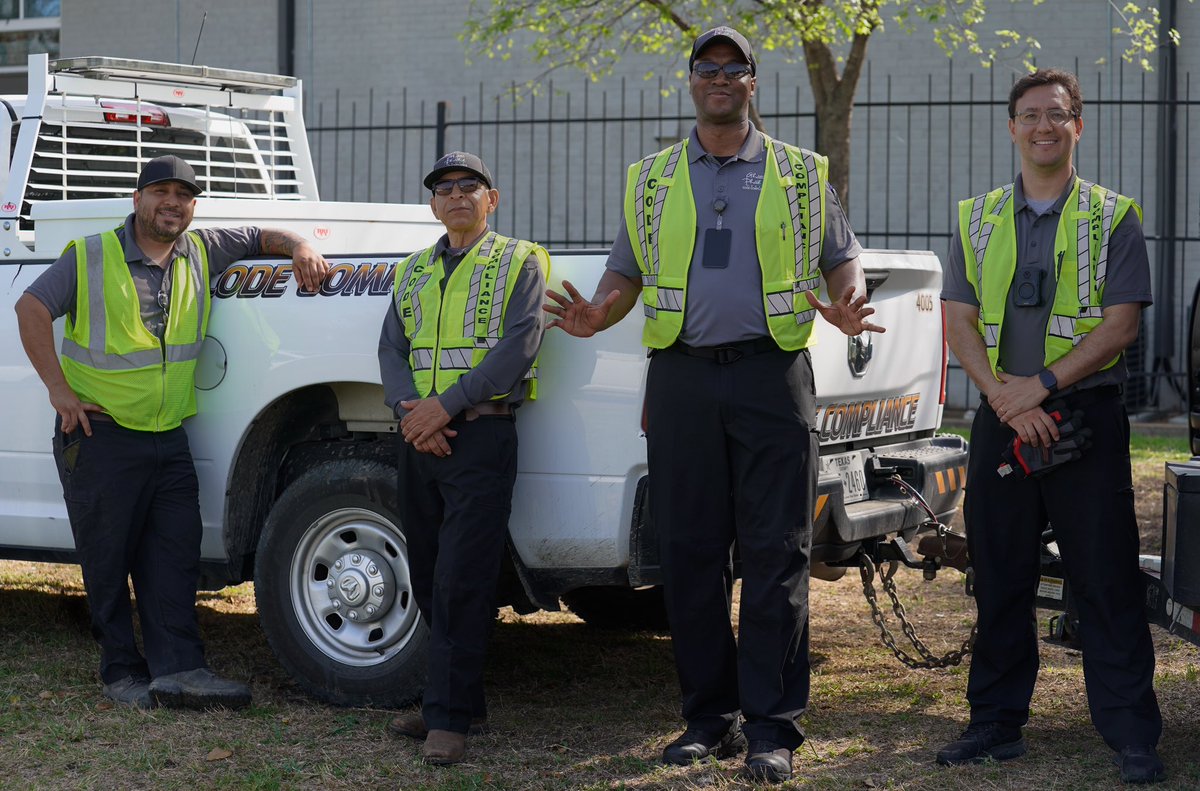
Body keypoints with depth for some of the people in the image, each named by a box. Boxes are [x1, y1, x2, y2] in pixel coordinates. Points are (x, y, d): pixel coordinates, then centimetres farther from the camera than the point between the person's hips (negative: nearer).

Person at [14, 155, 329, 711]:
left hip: (170, 437, 4)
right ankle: (122, 672, 11)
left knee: (175, 557, -3)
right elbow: (31, 309, -5)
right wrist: (59, 390, -11)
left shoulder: (203, 252, 9)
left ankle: (178, 669, -4)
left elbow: (261, 238, 22)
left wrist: (300, 249, -1)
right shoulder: (91, 258, -3)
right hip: (101, 434, -4)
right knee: (108, 561, 2)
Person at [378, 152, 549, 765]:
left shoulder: (519, 262, 3)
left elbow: (518, 348, -10)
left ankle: (450, 718, -8)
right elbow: (392, 349, 11)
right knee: (428, 580, 8)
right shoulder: (413, 271, 19)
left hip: (481, 435, -6)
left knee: (461, 582, -10)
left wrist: (446, 404, -16)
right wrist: (408, 410, -9)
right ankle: (459, 702, 18)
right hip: (419, 438, 6)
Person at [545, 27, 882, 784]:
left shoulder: (801, 175, 12)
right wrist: (596, 317, -5)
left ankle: (773, 728, -1)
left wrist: (846, 308, -9)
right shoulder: (652, 180, 15)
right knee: (690, 551, 3)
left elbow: (843, 258, 13)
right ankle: (710, 716, 13)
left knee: (775, 553, -5)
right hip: (682, 376, 2)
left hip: (772, 374, -2)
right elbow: (626, 272, 16)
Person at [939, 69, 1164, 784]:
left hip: (1087, 414, -3)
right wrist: (1003, 397, -10)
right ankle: (997, 724, 17)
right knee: (1000, 578, 7)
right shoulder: (978, 220, 12)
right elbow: (960, 320, 6)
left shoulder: (1113, 217, 4)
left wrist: (1040, 386, -14)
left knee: (1107, 582, -3)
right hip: (1001, 421, 3)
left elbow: (1121, 323, -5)